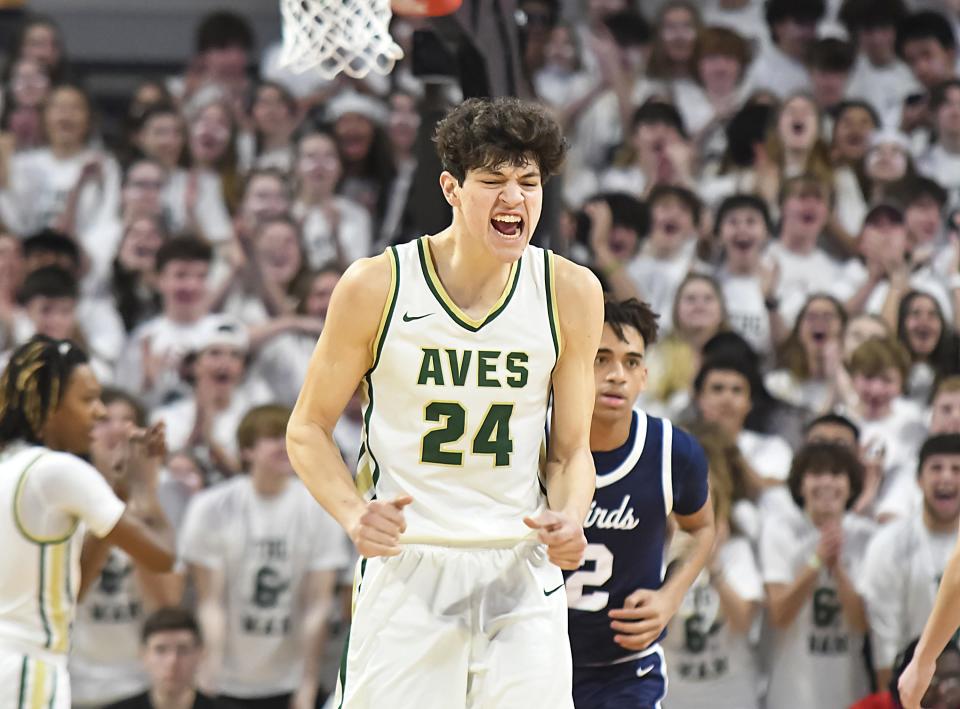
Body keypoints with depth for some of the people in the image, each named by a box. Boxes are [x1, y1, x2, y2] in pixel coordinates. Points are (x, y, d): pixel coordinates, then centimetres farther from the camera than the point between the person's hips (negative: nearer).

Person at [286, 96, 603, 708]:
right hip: (406, 568, -2)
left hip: (522, 572, 2)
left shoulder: (572, 294, 0)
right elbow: (309, 429, 3)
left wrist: (570, 518, -12)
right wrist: (354, 514, -15)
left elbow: (571, 449, 10)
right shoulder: (376, 286, -6)